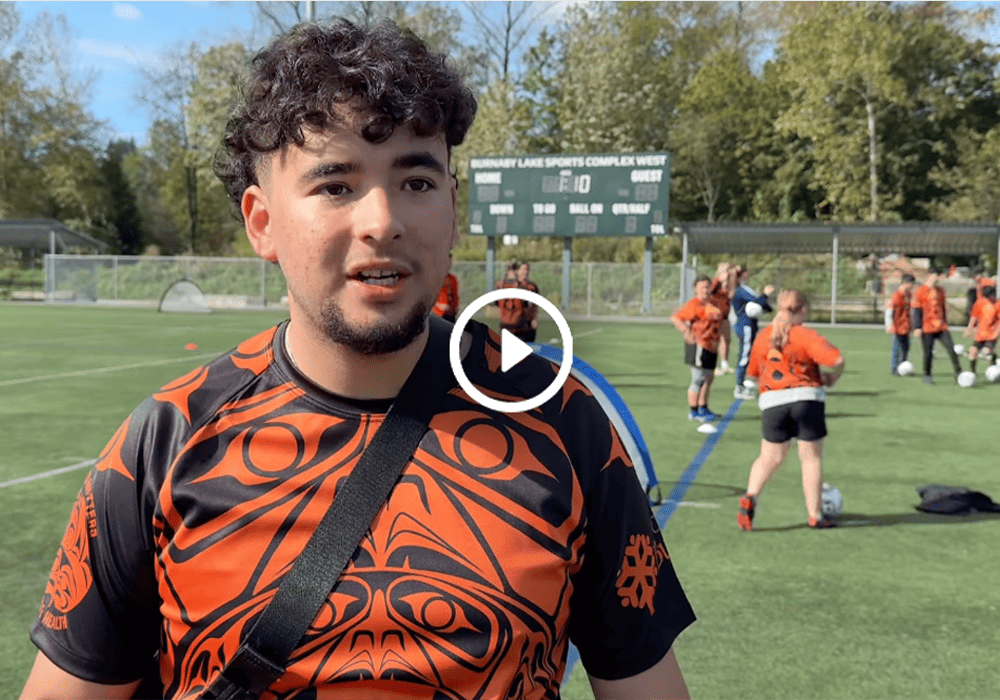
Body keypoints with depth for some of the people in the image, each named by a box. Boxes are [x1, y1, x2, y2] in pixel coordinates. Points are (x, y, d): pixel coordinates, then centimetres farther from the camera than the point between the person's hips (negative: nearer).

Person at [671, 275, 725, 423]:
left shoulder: (712, 304, 14)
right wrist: (687, 333, -22)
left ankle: (703, 409, 27)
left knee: (708, 379, 15)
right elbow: (675, 318, -16)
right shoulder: (694, 304, -12)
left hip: (710, 346, 9)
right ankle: (693, 412, 4)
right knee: (698, 378, -5)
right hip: (698, 345, -9)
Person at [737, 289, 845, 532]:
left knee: (770, 457, 12)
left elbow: (753, 373, 18)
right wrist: (833, 377, 3)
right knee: (811, 457, 8)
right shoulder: (806, 335, -6)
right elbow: (837, 359, -16)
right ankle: (815, 515, 14)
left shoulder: (763, 336, 9)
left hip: (773, 404, 3)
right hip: (807, 398, -3)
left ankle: (750, 497, -12)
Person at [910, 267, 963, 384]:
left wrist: (945, 323, 22)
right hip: (927, 329, -5)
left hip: (941, 327, 5)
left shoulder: (940, 290, 13)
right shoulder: (920, 291, -5)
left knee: (951, 348, -4)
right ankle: (927, 376, 15)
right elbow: (914, 310, -6)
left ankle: (958, 373, 1)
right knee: (928, 353, 0)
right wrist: (917, 327, -11)